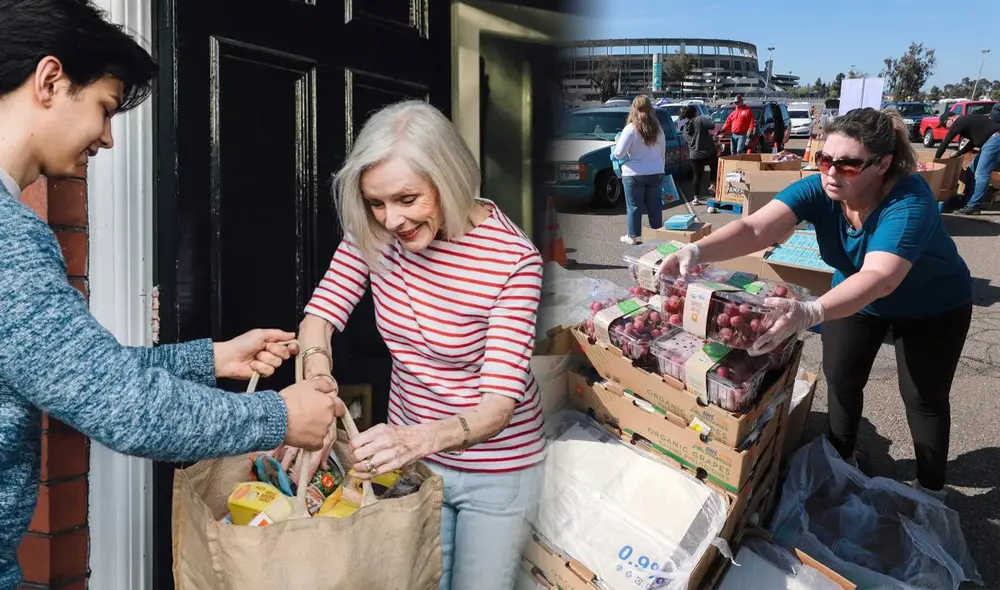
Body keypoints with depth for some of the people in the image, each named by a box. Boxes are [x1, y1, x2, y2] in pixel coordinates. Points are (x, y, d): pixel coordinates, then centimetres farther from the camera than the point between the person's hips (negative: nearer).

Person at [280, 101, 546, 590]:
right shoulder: (373, 233, -12)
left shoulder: (512, 259, -25)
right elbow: (321, 315, -11)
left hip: (497, 469, -3)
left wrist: (421, 438, -47)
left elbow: (498, 403, -28)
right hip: (412, 454, 4)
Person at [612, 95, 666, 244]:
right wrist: (661, 169, 24)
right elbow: (663, 153, 11)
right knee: (655, 205, 13)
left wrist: (618, 143, 6)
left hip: (635, 175, -5)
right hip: (656, 173, 5)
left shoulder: (631, 129, -15)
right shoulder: (657, 128, 3)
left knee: (634, 206, 6)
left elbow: (618, 154, -15)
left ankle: (633, 236, 12)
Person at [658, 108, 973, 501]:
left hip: (931, 307, -4)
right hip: (856, 296, 4)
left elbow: (880, 277, -56)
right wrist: (695, 252, -61)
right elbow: (755, 228, -41)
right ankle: (840, 458, 32)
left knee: (923, 396, 5)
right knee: (840, 379, 7)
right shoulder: (818, 190, -27)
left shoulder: (909, 201, -40)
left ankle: (931, 490, 26)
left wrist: (810, 313, -73)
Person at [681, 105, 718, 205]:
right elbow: (712, 125, -18)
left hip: (695, 155, 4)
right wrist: (709, 120, 6)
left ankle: (696, 198, 8)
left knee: (697, 176, 11)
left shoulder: (685, 128, 10)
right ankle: (711, 185, 16)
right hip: (709, 152, -3)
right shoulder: (699, 120, -9)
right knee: (714, 167, 27)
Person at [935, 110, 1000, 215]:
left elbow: (945, 142, -5)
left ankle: (973, 206, -12)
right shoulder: (966, 121, 23)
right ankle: (968, 200, 21)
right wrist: (958, 154, 26)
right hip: (991, 141, 11)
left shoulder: (958, 122, -6)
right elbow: (973, 142, 31)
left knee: (981, 174, -12)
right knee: (972, 169, 16)